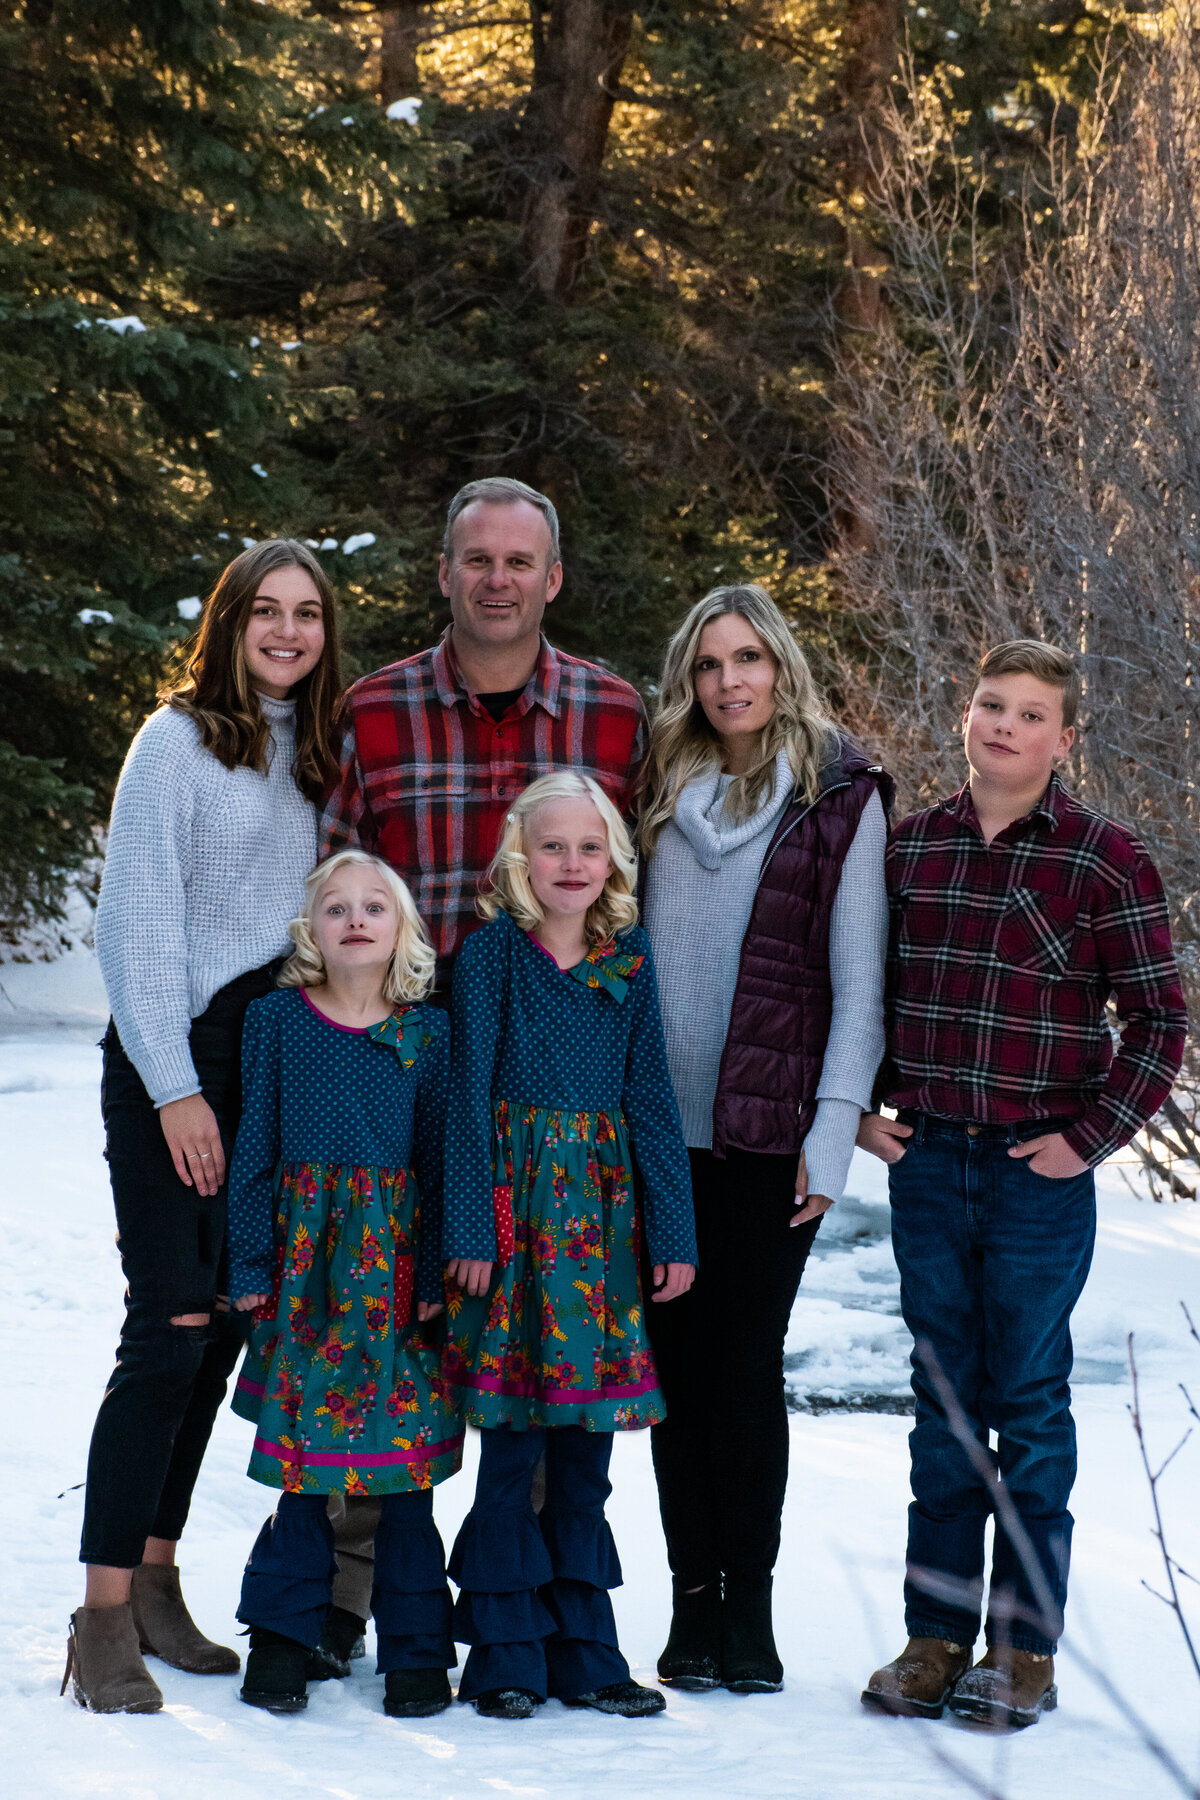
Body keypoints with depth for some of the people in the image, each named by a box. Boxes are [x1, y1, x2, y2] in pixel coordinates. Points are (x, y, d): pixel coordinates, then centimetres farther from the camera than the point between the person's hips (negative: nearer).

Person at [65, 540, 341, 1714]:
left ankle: (154, 1582, 16)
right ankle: (105, 1620, -10)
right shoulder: (179, 740, -5)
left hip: (274, 1069, 7)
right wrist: (175, 1088, -14)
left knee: (224, 1324, 6)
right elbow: (136, 923, -9)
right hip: (173, 1061, -6)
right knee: (172, 1327, -12)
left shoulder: (314, 756, 14)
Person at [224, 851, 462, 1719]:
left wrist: (439, 1275, -1)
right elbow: (255, 1148, 4)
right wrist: (252, 1265, 0)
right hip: (306, 1249, 0)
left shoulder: (428, 1030, 3)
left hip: (398, 1253, 0)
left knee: (408, 1447, 1)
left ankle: (416, 1647, 9)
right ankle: (283, 1634, 11)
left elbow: (441, 1157, 4)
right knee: (302, 1445, 0)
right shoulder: (277, 1020, 3)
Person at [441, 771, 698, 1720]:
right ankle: (508, 1654, 6)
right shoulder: (491, 953, -2)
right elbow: (470, 1093, -4)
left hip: (602, 1205, 3)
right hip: (516, 1196, -3)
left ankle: (583, 1651, 14)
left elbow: (651, 1094, 8)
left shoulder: (628, 958, 8)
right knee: (513, 1442, -2)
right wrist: (471, 1228, -11)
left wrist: (674, 1230, 4)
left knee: (586, 1444, 7)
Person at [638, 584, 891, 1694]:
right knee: (678, 1360, 4)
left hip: (770, 1134, -3)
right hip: (657, 1127, 3)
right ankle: (693, 1600, 10)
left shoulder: (841, 799, 1)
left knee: (747, 1359, -3)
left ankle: (749, 1604, 5)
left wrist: (834, 1130, -9)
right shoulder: (663, 793, 12)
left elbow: (860, 980, -2)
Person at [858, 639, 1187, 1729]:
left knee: (1030, 1401, 2)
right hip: (926, 1161, 4)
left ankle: (1025, 1647, 10)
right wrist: (864, 1106, 8)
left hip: (1040, 1171, -4)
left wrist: (1090, 1136, -9)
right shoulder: (907, 848, 7)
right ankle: (936, 1637, 16)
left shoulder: (1104, 860, -5)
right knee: (944, 1396, 9)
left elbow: (1159, 1019, -3)